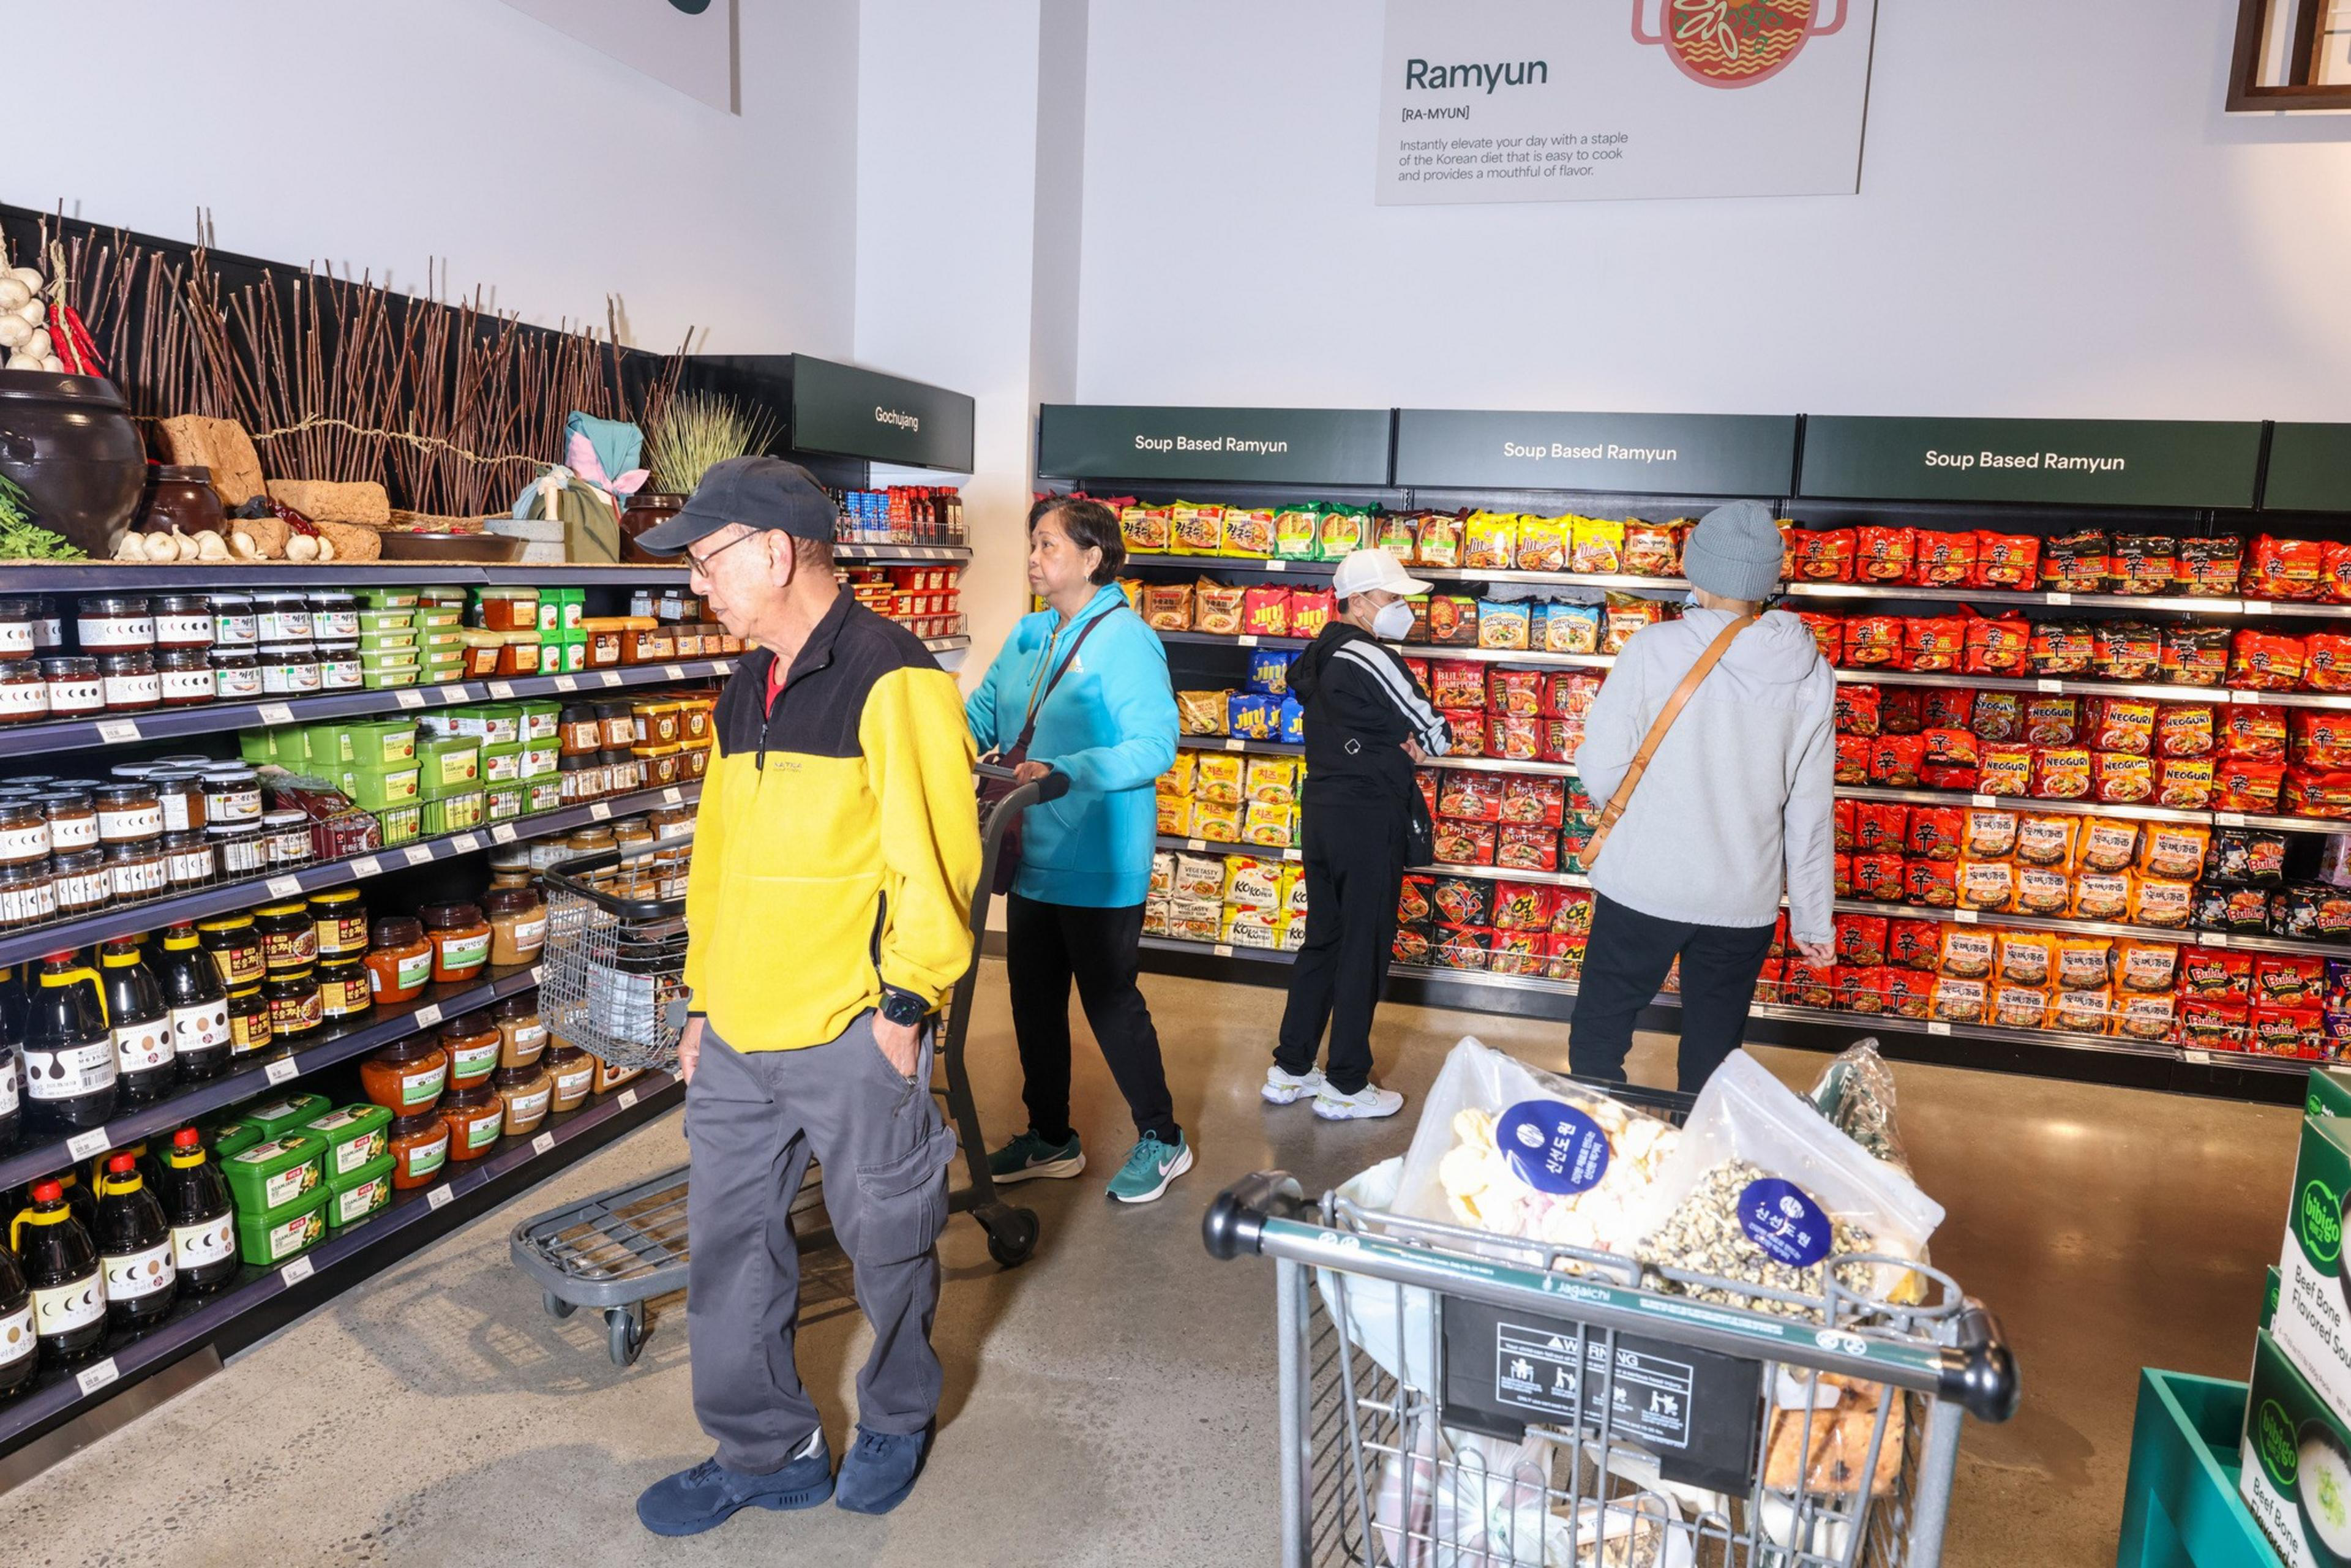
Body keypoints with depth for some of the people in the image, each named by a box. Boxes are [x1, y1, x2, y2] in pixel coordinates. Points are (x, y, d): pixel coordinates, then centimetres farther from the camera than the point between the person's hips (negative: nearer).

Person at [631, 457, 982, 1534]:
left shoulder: (891, 681, -14)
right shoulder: (746, 691, 12)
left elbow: (934, 862, -17)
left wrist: (904, 1007, -14)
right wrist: (703, 999, 17)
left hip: (851, 1038, -7)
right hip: (739, 1037, 8)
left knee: (886, 1243, 12)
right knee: (727, 1244, 14)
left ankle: (897, 1420, 38)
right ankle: (763, 1454, 33)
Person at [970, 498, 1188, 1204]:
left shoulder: (1127, 641, -15)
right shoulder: (1029, 635, 9)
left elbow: (1155, 746, -22)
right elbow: (984, 713, 11)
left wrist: (1062, 773, -30)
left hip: (1098, 866, -8)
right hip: (1034, 856, 8)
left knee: (1110, 1001, 4)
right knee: (1033, 1000, 16)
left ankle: (1161, 1138, 24)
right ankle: (1050, 1138, 34)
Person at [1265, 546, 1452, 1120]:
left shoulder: (1320, 658, 12)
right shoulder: (1371, 658, -16)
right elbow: (1437, 736, -12)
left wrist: (1401, 744, 0)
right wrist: (1417, 742, 8)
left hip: (1322, 809, 9)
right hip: (1366, 819, -9)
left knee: (1322, 939, 16)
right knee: (1364, 948, 1)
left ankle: (1290, 1070, 23)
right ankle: (1346, 1087, 10)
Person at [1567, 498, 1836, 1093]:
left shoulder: (1655, 649, -12)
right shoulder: (1810, 672, -2)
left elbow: (1598, 776, -11)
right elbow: (1810, 811, 1)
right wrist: (1813, 917, 12)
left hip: (1643, 889, -3)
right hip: (1745, 905, 3)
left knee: (1597, 1044, 12)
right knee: (1712, 1061, 15)